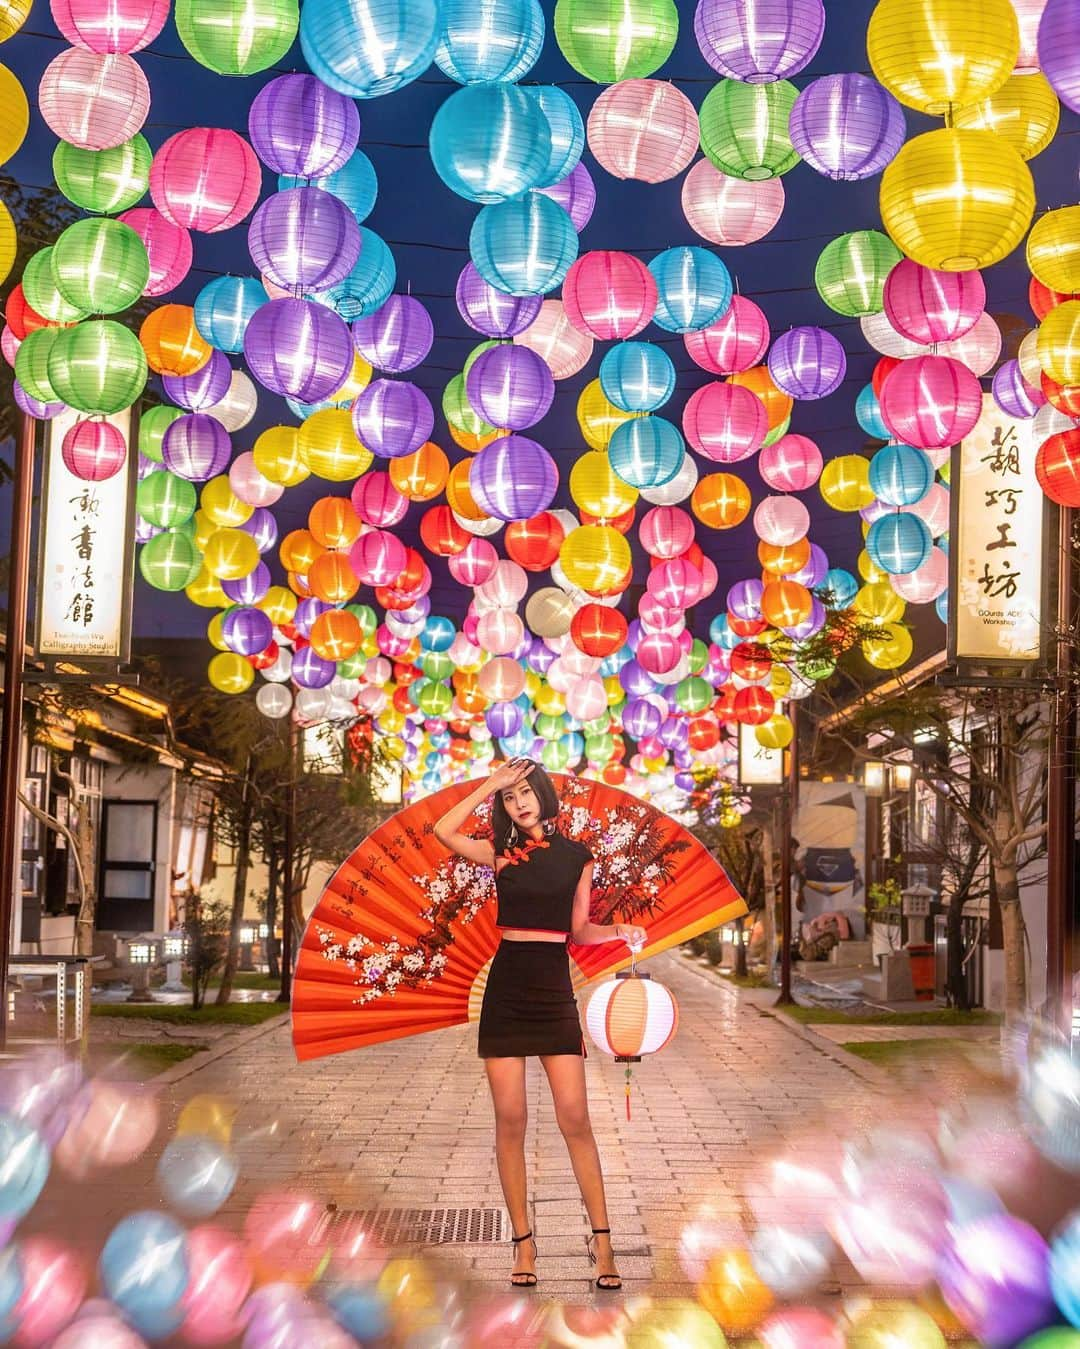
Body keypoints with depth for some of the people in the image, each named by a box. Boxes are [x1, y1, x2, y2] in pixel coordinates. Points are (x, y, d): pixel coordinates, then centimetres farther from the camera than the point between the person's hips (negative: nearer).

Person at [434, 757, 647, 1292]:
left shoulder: (577, 856, 7)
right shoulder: (502, 855, 8)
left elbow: (580, 930, 10)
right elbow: (443, 831, -7)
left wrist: (619, 931, -8)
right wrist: (490, 785, -5)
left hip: (554, 991, -1)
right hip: (506, 988, 1)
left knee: (575, 1119, -7)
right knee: (510, 1122, -1)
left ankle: (601, 1239, 0)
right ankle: (523, 1243, 6)